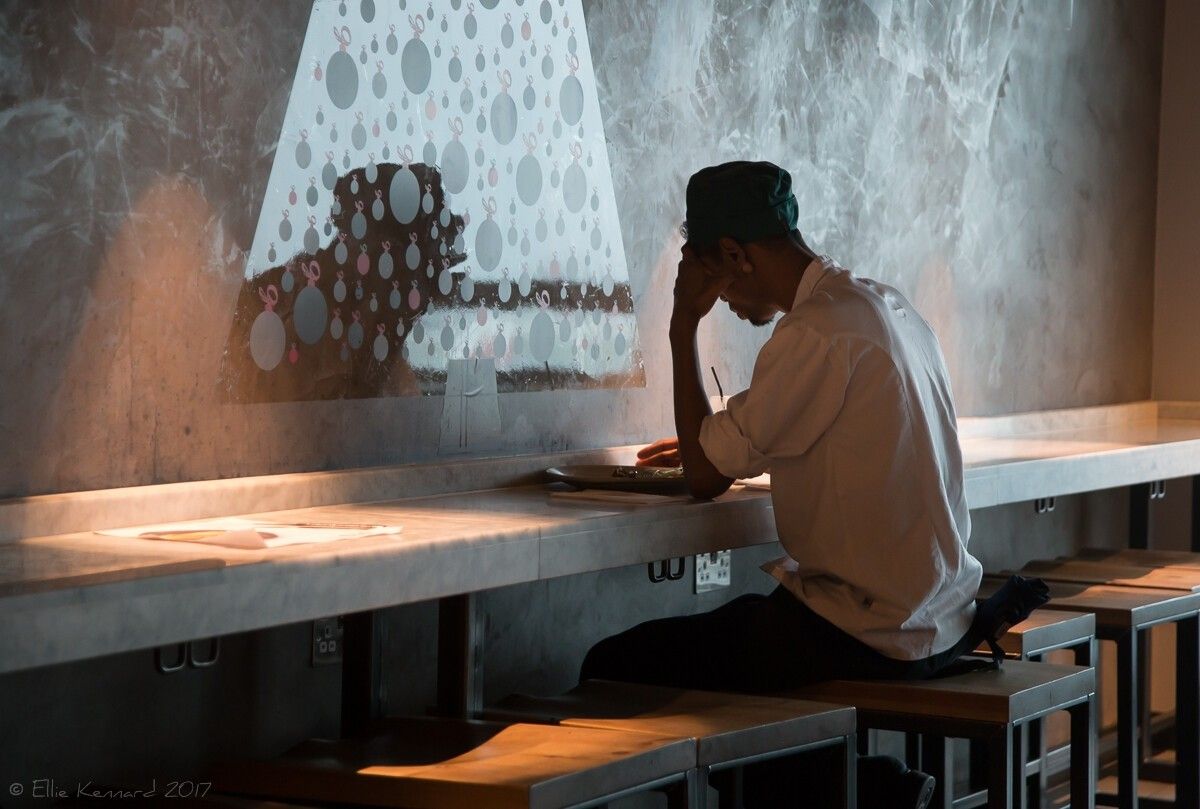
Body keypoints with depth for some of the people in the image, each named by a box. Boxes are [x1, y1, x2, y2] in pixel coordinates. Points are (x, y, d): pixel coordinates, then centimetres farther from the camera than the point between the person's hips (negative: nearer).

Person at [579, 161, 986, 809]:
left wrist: (684, 325, -6)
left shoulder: (816, 335, -19)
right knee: (727, 622, 30)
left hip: (869, 634, -10)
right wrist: (713, 445, 24)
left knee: (612, 669, -7)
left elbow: (706, 477, -13)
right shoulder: (888, 306, 10)